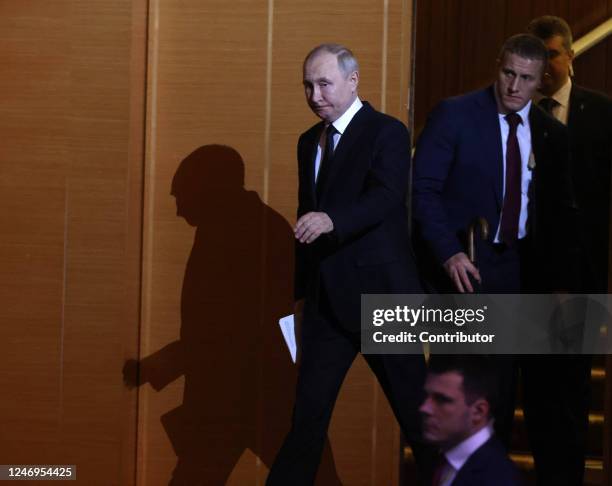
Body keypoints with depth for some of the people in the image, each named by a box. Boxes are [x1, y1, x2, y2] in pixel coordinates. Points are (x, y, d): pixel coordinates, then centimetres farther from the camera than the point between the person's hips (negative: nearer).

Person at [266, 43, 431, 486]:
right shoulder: (309, 142, 14)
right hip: (327, 298, 6)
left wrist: (331, 220, -42)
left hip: (380, 294, -6)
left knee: (413, 400, 4)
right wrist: (303, 291, 18)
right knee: (308, 409, 4)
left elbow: (387, 196, -25)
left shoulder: (387, 132, -9)